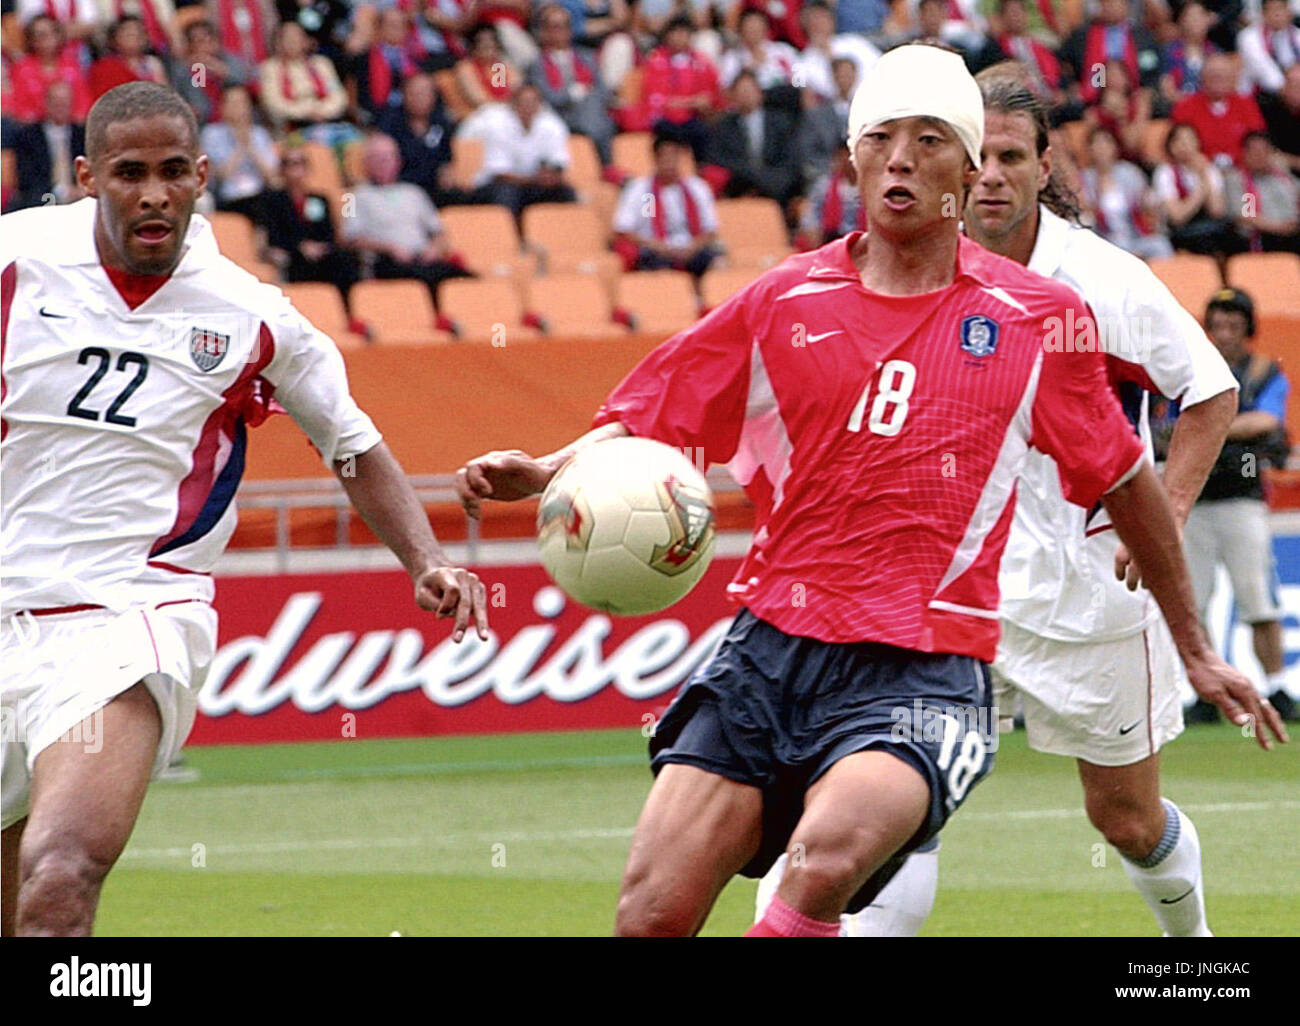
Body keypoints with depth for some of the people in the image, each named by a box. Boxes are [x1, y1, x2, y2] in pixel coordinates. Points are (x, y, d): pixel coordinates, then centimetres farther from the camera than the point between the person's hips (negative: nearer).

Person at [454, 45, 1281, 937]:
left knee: (828, 855, -34)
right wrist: (544, 471, -9)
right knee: (653, 913, -8)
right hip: (770, 652, 3)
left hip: (923, 679, -2)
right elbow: (644, 427, 12)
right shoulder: (784, 303, 7)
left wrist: (1195, 651, 23)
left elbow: (1129, 480, 17)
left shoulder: (1037, 319, 5)